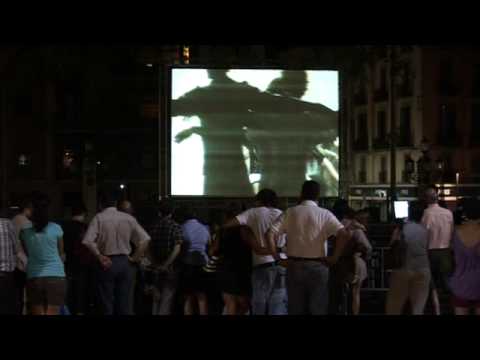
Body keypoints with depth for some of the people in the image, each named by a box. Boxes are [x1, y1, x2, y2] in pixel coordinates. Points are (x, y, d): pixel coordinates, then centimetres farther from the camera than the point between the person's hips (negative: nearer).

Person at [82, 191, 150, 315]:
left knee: (107, 304, 4)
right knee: (124, 304, 8)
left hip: (107, 263, -2)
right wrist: (135, 258, 6)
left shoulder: (99, 218, -6)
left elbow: (88, 241, -18)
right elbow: (145, 239, 0)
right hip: (124, 262, 3)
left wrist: (100, 256, -7)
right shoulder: (129, 218, 2)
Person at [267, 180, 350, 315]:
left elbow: (270, 234, -6)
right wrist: (335, 257, -7)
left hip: (294, 266, 2)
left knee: (295, 309, 8)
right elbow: (344, 234, -15)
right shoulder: (324, 214, -2)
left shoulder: (290, 213, 3)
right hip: (318, 266, -1)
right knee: (318, 309, 4)